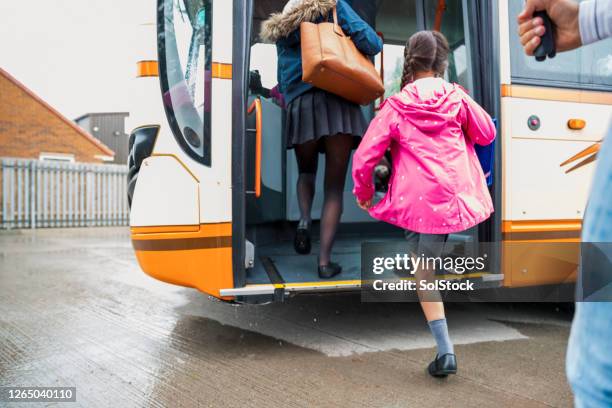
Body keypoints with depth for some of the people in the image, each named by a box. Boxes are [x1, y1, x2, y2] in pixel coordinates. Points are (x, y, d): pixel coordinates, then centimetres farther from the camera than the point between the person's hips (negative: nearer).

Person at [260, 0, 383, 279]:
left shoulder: (279, 31, 24)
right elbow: (372, 44, 3)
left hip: (300, 107, 3)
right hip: (338, 103, -2)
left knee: (306, 173, 25)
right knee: (334, 187, 3)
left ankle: (304, 220, -3)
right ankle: (325, 261, -2)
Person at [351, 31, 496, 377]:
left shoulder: (395, 107, -4)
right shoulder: (457, 98, 1)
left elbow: (364, 157, -3)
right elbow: (487, 134, 16)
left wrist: (363, 192, 14)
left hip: (417, 202, -2)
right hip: (458, 196, 2)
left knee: (424, 275, 9)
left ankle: (446, 351, 9)